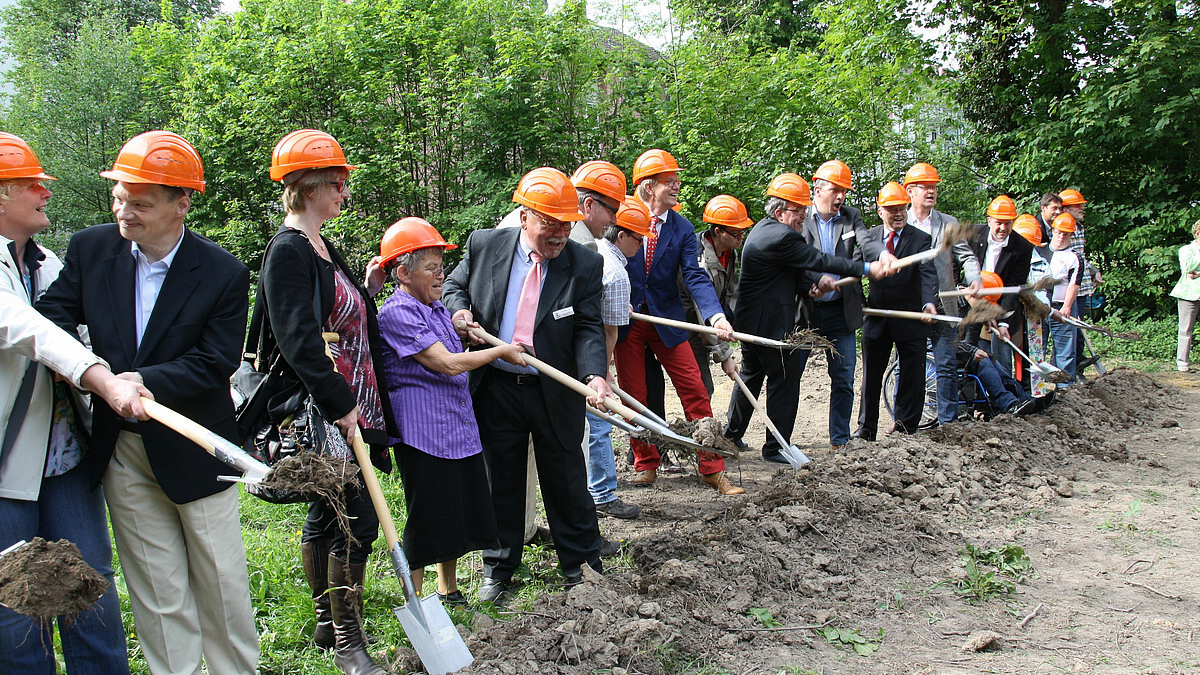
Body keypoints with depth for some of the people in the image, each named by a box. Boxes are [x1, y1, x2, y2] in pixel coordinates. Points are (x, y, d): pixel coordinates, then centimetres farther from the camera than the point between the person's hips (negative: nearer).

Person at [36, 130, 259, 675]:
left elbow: (214, 364, -16)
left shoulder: (224, 275, -13)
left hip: (194, 451, -2)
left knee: (222, 581, 10)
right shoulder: (89, 249, -2)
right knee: (157, 591, 12)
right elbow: (52, 315, -6)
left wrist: (143, 381, -28)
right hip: (122, 451, 3)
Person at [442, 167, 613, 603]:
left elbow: (588, 329, -10)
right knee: (501, 480, 14)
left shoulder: (584, 263, -7)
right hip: (496, 390, 1)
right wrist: (459, 310, -10)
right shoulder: (484, 245, -3)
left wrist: (595, 375, -27)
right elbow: (453, 286, 13)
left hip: (555, 393, -1)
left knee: (566, 481, 11)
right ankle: (499, 567, 31)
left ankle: (581, 563, 28)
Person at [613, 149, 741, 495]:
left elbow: (695, 276, -10)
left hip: (666, 320, 1)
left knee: (695, 391, -2)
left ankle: (712, 469, 7)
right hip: (626, 320, -1)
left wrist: (716, 316, -26)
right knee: (633, 397, 6)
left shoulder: (682, 229, -1)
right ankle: (646, 464, 24)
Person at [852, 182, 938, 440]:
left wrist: (929, 302, -35)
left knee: (912, 378, 4)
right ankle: (866, 428, 23)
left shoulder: (921, 239, -5)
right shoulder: (869, 237, 4)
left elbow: (928, 274, -18)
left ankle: (905, 430, 17)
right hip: (876, 318, 3)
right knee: (871, 375, 11)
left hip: (910, 319, -2)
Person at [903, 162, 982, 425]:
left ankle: (948, 422, 8)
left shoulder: (949, 223, 10)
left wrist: (975, 280, -15)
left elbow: (966, 256, 3)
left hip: (942, 306, 1)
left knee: (947, 365, 0)